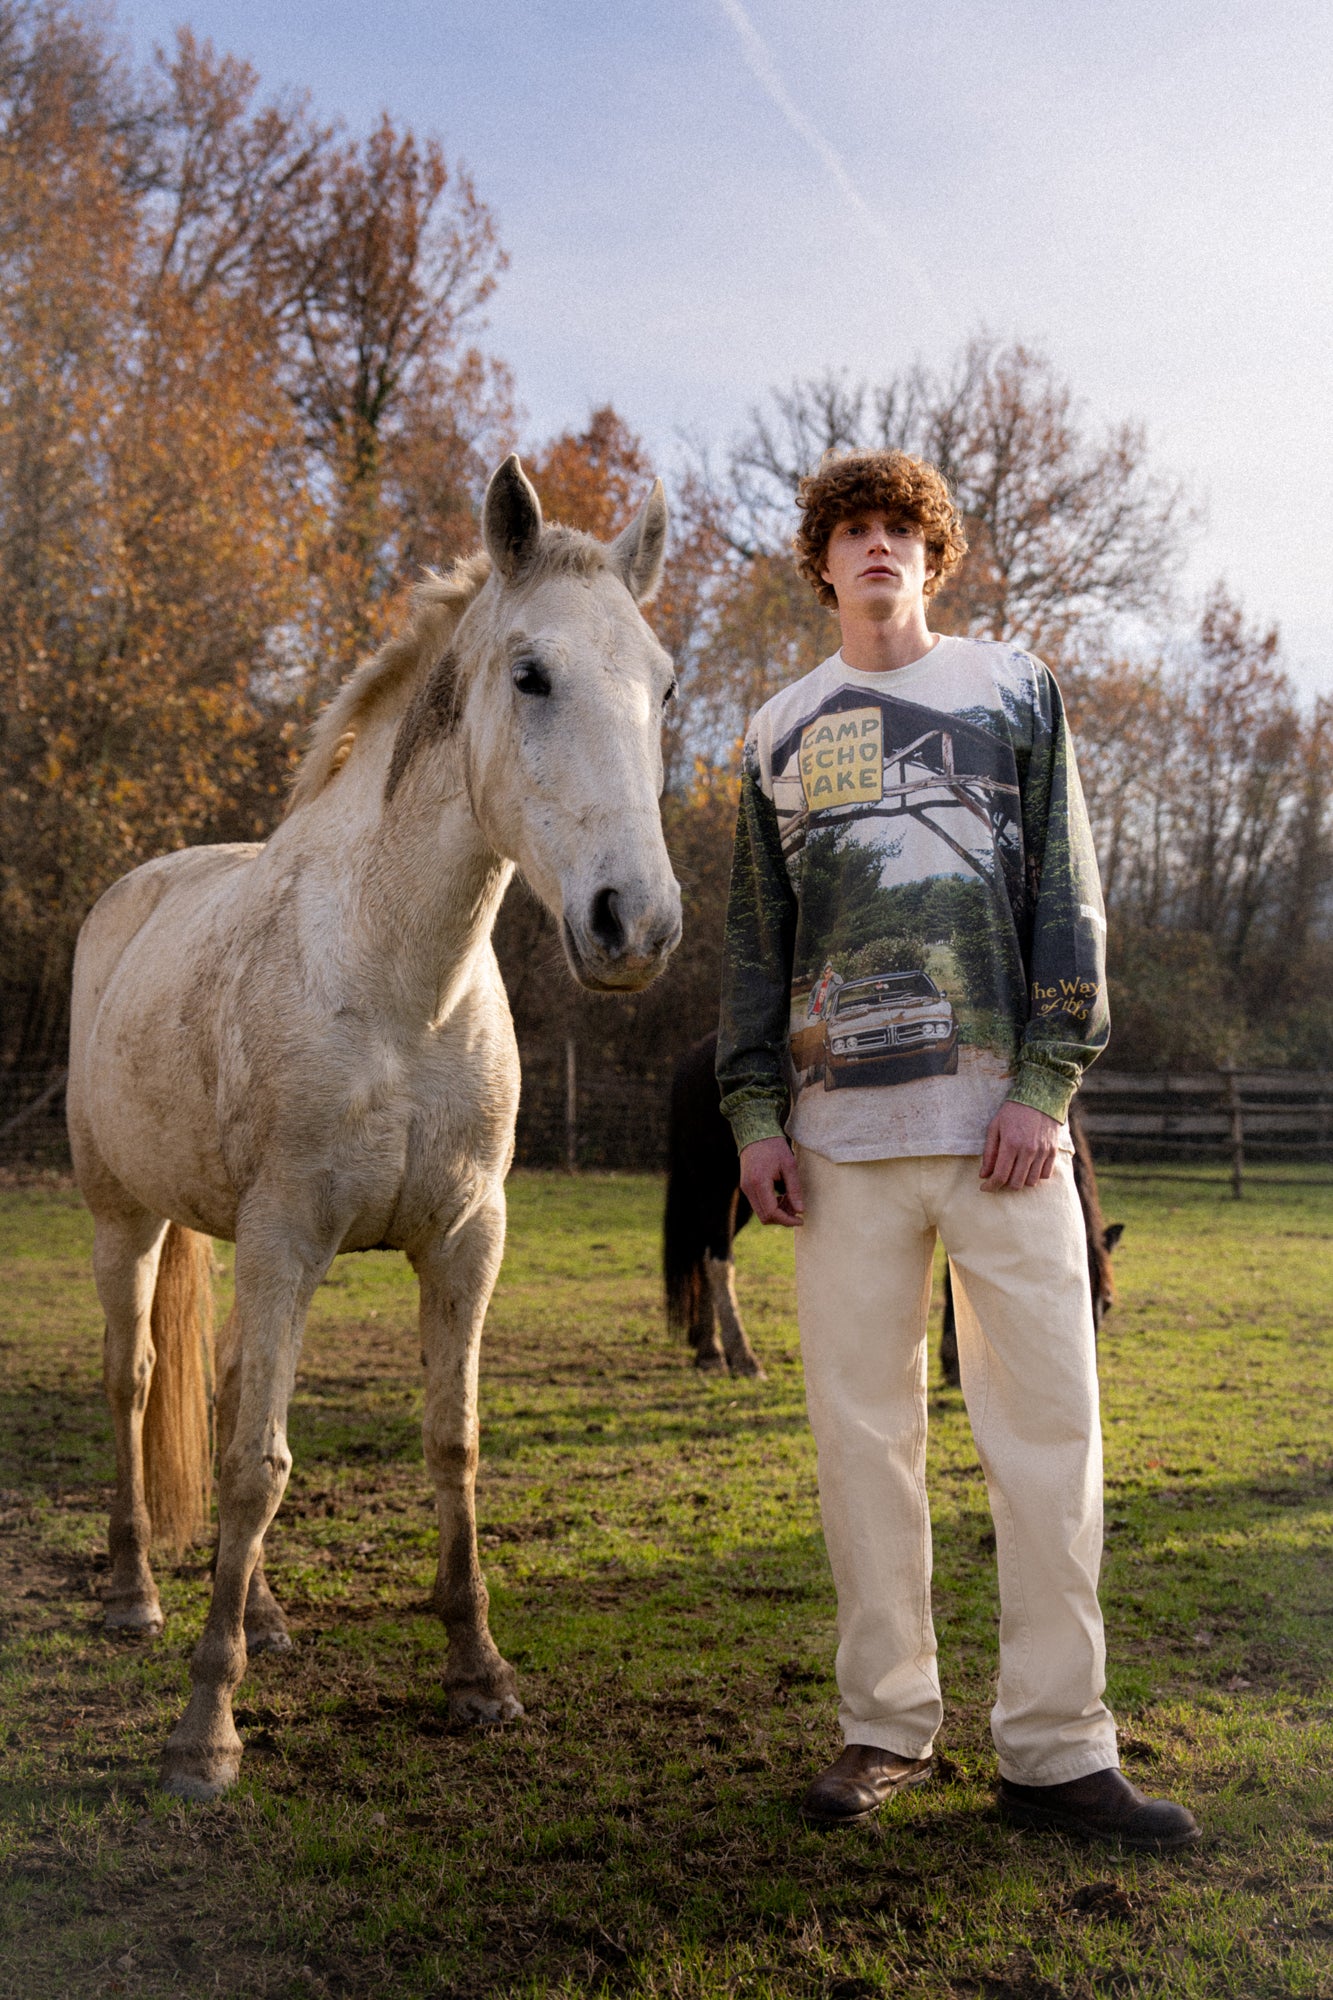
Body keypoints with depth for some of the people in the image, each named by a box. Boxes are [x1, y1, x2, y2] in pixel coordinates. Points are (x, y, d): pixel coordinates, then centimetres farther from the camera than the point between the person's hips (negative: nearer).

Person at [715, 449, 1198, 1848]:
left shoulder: (1014, 692, 11)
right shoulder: (782, 733, 15)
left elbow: (1067, 901, 4)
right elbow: (754, 942, 14)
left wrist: (1045, 1083, -7)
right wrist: (755, 1113, 4)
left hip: (1001, 1114, -1)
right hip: (843, 1127, 2)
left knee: (1049, 1420, -2)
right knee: (863, 1427, 5)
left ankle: (1055, 1747, 8)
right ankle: (886, 1722, 18)